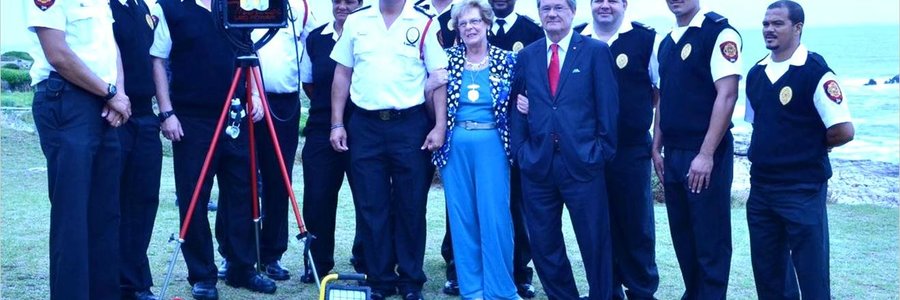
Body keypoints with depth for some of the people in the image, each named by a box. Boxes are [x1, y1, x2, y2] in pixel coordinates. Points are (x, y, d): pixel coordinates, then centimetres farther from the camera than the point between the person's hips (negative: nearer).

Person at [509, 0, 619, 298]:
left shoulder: (596, 51, 2)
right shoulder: (526, 56, 12)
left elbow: (608, 105, -1)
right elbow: (517, 107, 11)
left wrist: (603, 151, -5)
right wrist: (520, 150, 2)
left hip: (583, 163, -3)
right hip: (537, 163, 4)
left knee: (595, 242, 4)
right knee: (543, 243, 10)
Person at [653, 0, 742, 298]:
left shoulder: (719, 32, -10)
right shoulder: (667, 42, 13)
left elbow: (726, 95, -16)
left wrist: (706, 154, -19)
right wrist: (657, 148, 12)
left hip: (705, 155, -7)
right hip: (673, 154, 7)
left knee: (710, 239, 1)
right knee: (682, 235, 15)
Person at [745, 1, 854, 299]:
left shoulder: (815, 71, -13)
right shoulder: (756, 73, 8)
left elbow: (843, 131, -18)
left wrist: (811, 148, -3)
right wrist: (766, 153, 8)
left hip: (803, 189, -7)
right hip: (760, 188, 7)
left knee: (811, 272, 2)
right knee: (767, 269, 15)